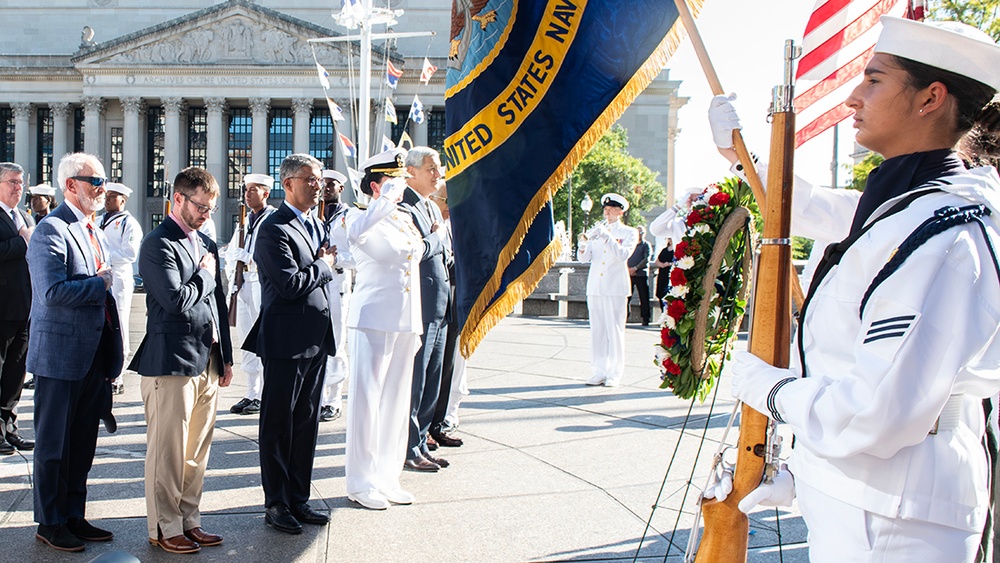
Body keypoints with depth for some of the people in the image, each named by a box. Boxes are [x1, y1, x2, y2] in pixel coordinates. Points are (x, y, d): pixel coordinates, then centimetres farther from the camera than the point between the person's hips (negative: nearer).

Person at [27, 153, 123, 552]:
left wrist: (112, 356, 15)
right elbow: (53, 292, -26)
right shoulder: (51, 231, -13)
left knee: (82, 444, 15)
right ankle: (50, 523, 17)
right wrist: (100, 284, -13)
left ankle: (74, 516, 26)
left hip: (94, 355, 8)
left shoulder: (95, 232, 15)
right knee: (54, 444, 5)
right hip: (61, 357, -8)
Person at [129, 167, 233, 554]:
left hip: (208, 361, 8)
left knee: (197, 450, 12)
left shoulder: (207, 244, 17)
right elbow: (175, 300, -21)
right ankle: (165, 527, 13)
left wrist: (226, 356, 18)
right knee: (168, 450, 1)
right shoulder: (158, 245, -8)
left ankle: (189, 521, 23)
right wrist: (205, 275, -4)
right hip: (173, 362, -8)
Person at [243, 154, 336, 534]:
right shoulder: (274, 229, -12)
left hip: (316, 339, 8)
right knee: (278, 424, 4)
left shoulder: (316, 225, 16)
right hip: (286, 341, -8)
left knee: (306, 423, 13)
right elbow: (291, 283, -21)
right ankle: (276, 504, 14)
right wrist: (324, 266, -8)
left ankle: (298, 499, 23)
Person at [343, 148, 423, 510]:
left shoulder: (405, 219, 15)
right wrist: (390, 197, -30)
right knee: (367, 399, -2)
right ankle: (361, 482, 8)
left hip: (406, 321, 7)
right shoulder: (361, 218, -6)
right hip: (373, 320, -7)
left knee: (396, 400, 11)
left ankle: (388, 477, 21)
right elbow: (356, 232, -32)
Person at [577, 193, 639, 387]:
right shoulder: (596, 231, 15)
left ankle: (615, 373, 1)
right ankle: (600, 371, 10)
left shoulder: (629, 233, 5)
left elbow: (623, 255, -13)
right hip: (595, 287, 4)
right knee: (597, 330, 4)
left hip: (615, 288, -4)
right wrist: (583, 244, -14)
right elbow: (584, 258, 7)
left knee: (615, 330, -4)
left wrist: (607, 236, -21)